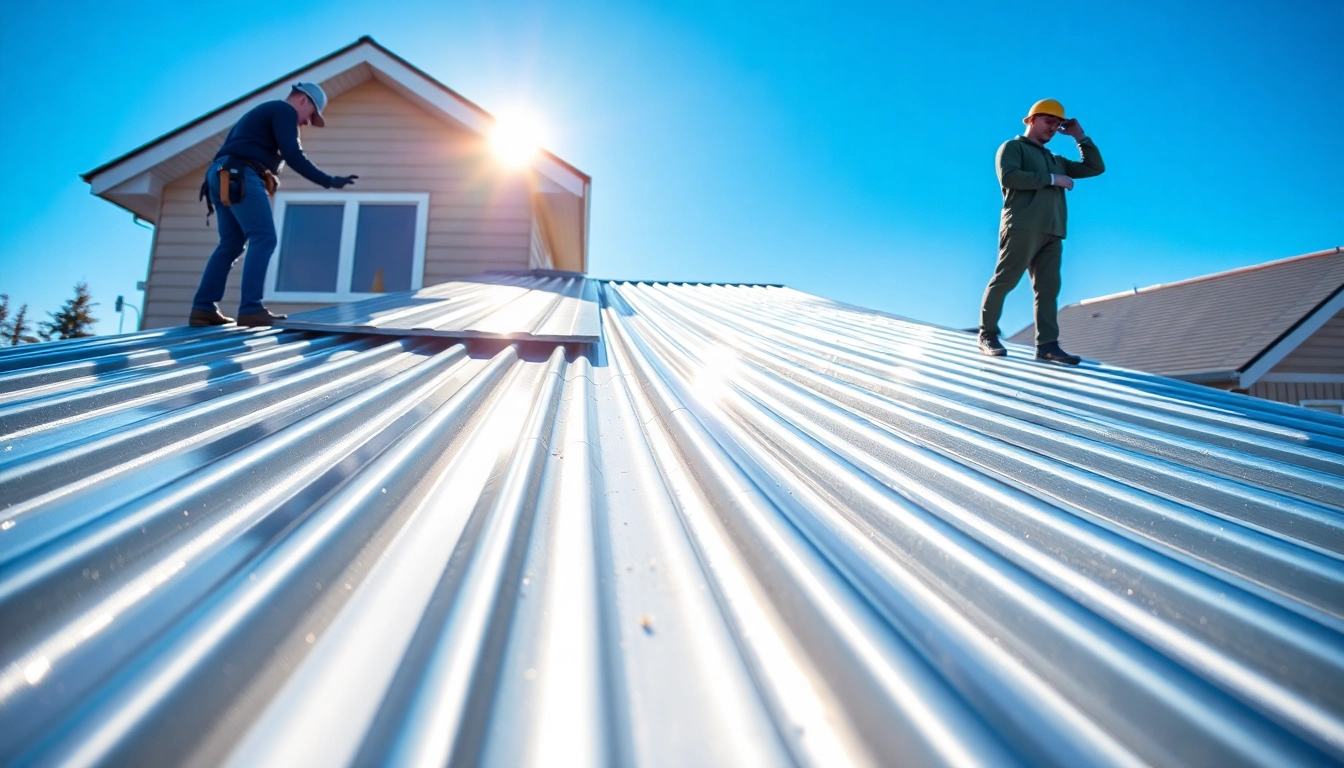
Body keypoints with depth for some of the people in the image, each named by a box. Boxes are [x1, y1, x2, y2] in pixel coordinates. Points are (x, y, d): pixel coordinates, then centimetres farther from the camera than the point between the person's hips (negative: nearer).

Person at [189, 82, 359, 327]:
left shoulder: (264, 112, 33)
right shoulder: (285, 111, 3)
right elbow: (293, 156, -10)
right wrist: (329, 181, -9)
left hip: (223, 177, 10)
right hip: (241, 176, -10)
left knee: (231, 244, 9)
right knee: (264, 238, -14)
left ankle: (203, 308, 4)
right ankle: (250, 309, -22)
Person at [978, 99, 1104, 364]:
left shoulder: (1055, 160, 31)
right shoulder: (1013, 147, 11)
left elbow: (1096, 167, 31)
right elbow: (1009, 177, -9)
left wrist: (1079, 136, 24)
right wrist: (1052, 179, -7)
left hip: (1052, 232, 7)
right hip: (1022, 226, -7)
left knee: (1048, 287, -3)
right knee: (1004, 280, -9)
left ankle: (1047, 345, -7)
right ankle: (988, 336, -4)